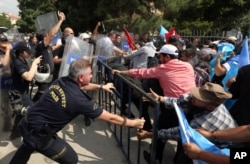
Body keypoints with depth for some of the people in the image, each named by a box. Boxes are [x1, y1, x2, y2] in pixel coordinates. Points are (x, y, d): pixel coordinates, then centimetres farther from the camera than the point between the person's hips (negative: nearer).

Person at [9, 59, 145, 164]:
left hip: (27, 123, 8)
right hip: (39, 134, -7)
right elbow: (109, 118, -15)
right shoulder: (79, 99, -24)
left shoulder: (62, 81, -6)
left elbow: (80, 85, 19)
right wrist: (133, 123, -2)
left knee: (29, 145, 39)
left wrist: (101, 86, 26)